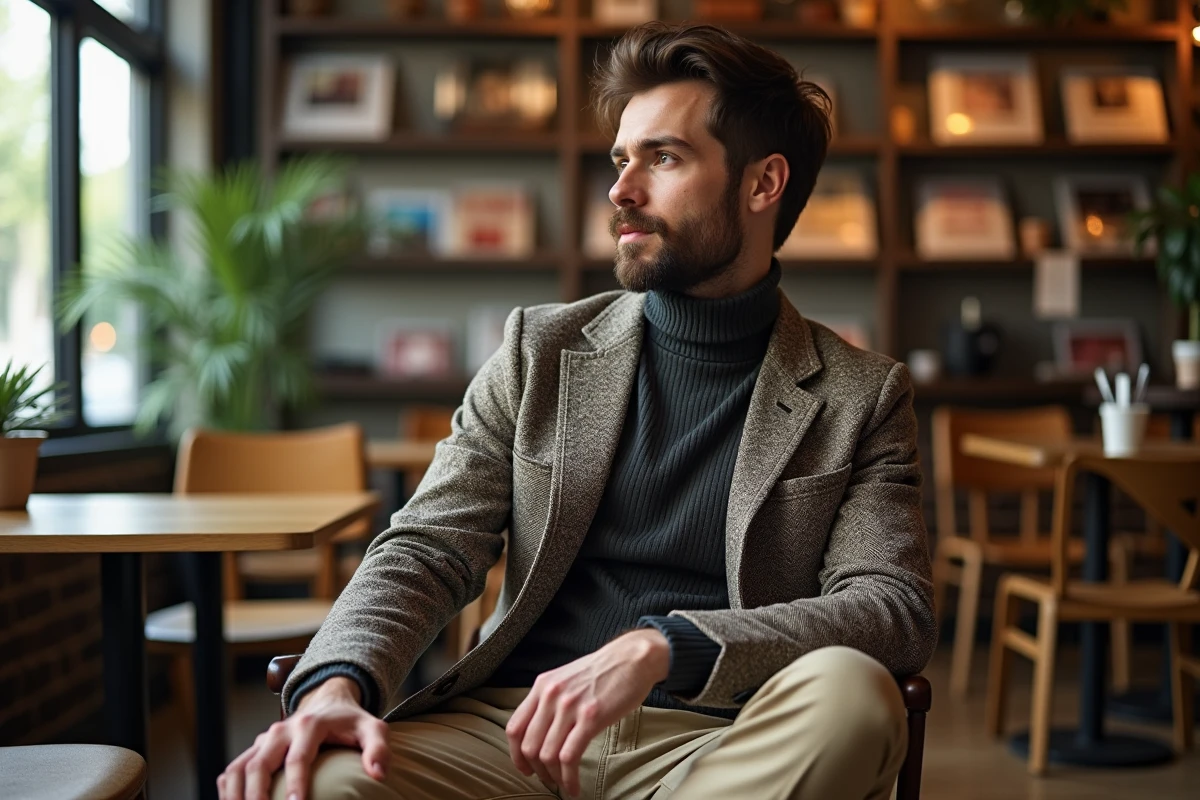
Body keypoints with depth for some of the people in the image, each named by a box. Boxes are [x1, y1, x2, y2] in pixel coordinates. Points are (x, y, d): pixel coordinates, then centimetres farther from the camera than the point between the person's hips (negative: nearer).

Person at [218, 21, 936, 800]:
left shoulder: (860, 395, 7)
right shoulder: (540, 350, 13)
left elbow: (897, 608, -6)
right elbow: (429, 546, 6)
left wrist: (660, 647, -23)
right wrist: (339, 680, -17)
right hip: (516, 727, 0)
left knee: (851, 692, -35)